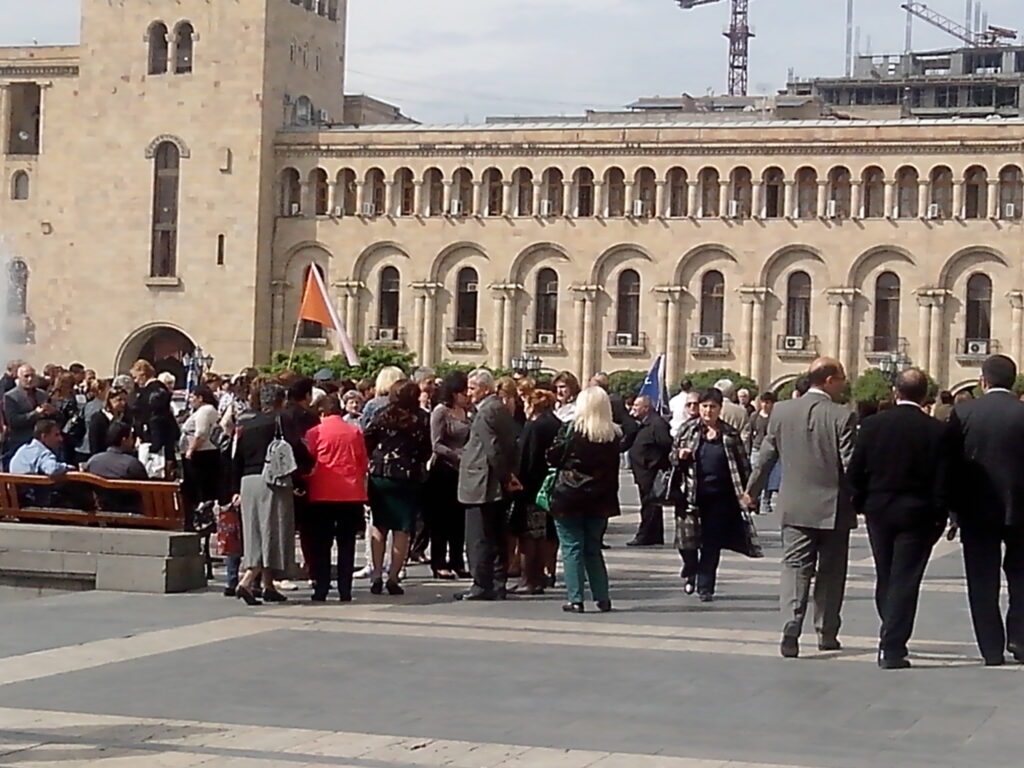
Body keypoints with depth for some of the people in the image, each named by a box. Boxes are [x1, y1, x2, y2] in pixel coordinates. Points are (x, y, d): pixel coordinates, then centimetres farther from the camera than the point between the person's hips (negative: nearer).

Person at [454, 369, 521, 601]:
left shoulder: (486, 411, -15)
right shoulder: (502, 409, 14)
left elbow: (493, 449, -19)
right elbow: (510, 446, 16)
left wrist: (505, 478, -12)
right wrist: (508, 475, 13)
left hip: (482, 486, -10)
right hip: (497, 486, 10)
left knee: (478, 539, -5)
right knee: (497, 537, 11)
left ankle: (482, 586, -4)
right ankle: (497, 585, 15)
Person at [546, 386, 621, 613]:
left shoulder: (570, 430, -11)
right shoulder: (613, 436, 0)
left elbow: (553, 458, -5)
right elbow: (614, 469, 7)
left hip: (569, 499, -4)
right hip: (599, 501, 4)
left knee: (572, 549, 2)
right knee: (593, 549, 16)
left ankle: (575, 600, -1)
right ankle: (602, 598, 15)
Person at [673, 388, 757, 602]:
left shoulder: (730, 434, 4)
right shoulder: (688, 430, 4)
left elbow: (743, 464, 7)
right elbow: (672, 455, 12)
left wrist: (746, 492, 0)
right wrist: (680, 456, -11)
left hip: (720, 498, 0)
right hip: (692, 495, 0)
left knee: (712, 544, 1)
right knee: (686, 540, -4)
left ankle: (705, 587, 11)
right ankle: (690, 573, 25)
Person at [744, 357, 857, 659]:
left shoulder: (782, 411, -1)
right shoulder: (843, 417, -13)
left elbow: (766, 456, 6)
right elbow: (851, 465, -13)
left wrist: (751, 491, 20)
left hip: (795, 507, 2)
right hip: (833, 508, -2)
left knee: (795, 568, 2)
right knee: (830, 573, 12)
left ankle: (791, 631, -15)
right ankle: (827, 633, 19)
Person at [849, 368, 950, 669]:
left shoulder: (872, 426, -4)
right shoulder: (937, 431, -9)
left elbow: (856, 472, -1)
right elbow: (942, 481, -8)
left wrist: (860, 505, 11)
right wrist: (939, 518, 1)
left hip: (879, 511, 3)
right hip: (917, 513, -2)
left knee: (885, 578, 17)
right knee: (905, 580, 0)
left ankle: (890, 638, 29)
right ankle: (893, 647, -4)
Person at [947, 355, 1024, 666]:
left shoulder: (964, 412, -5)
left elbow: (951, 462, -3)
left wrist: (954, 508, 7)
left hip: (976, 510, 0)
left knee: (983, 582, 6)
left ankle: (992, 648, 6)